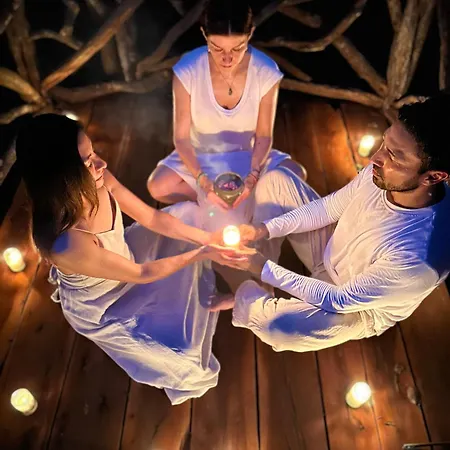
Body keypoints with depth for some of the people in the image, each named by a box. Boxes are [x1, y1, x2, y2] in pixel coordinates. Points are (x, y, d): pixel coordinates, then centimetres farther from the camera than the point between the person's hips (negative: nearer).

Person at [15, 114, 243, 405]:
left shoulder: (96, 182, -25)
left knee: (188, 214, 5)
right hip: (101, 309, -6)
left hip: (123, 257, 7)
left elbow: (151, 217, -10)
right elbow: (141, 273, -28)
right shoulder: (66, 246, -43)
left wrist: (207, 238, -16)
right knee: (182, 365, -9)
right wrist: (200, 253, -22)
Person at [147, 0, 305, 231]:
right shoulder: (187, 71, -22)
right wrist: (201, 179, -35)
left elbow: (264, 136, -12)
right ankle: (254, 200, -11)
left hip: (248, 157, 0)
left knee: (296, 176, -23)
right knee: (158, 187, -26)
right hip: (201, 158, 0)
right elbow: (182, 137, -18)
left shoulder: (266, 72, -20)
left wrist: (253, 175, -31)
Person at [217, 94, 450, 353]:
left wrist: (265, 269, -25)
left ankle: (245, 299, 5)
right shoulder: (384, 174, -23)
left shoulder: (418, 257, -40)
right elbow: (329, 208, -6)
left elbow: (339, 301, -28)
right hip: (330, 254, 6)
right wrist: (265, 230, -17)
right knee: (276, 181, -4)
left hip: (357, 309, -6)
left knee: (273, 323, -35)